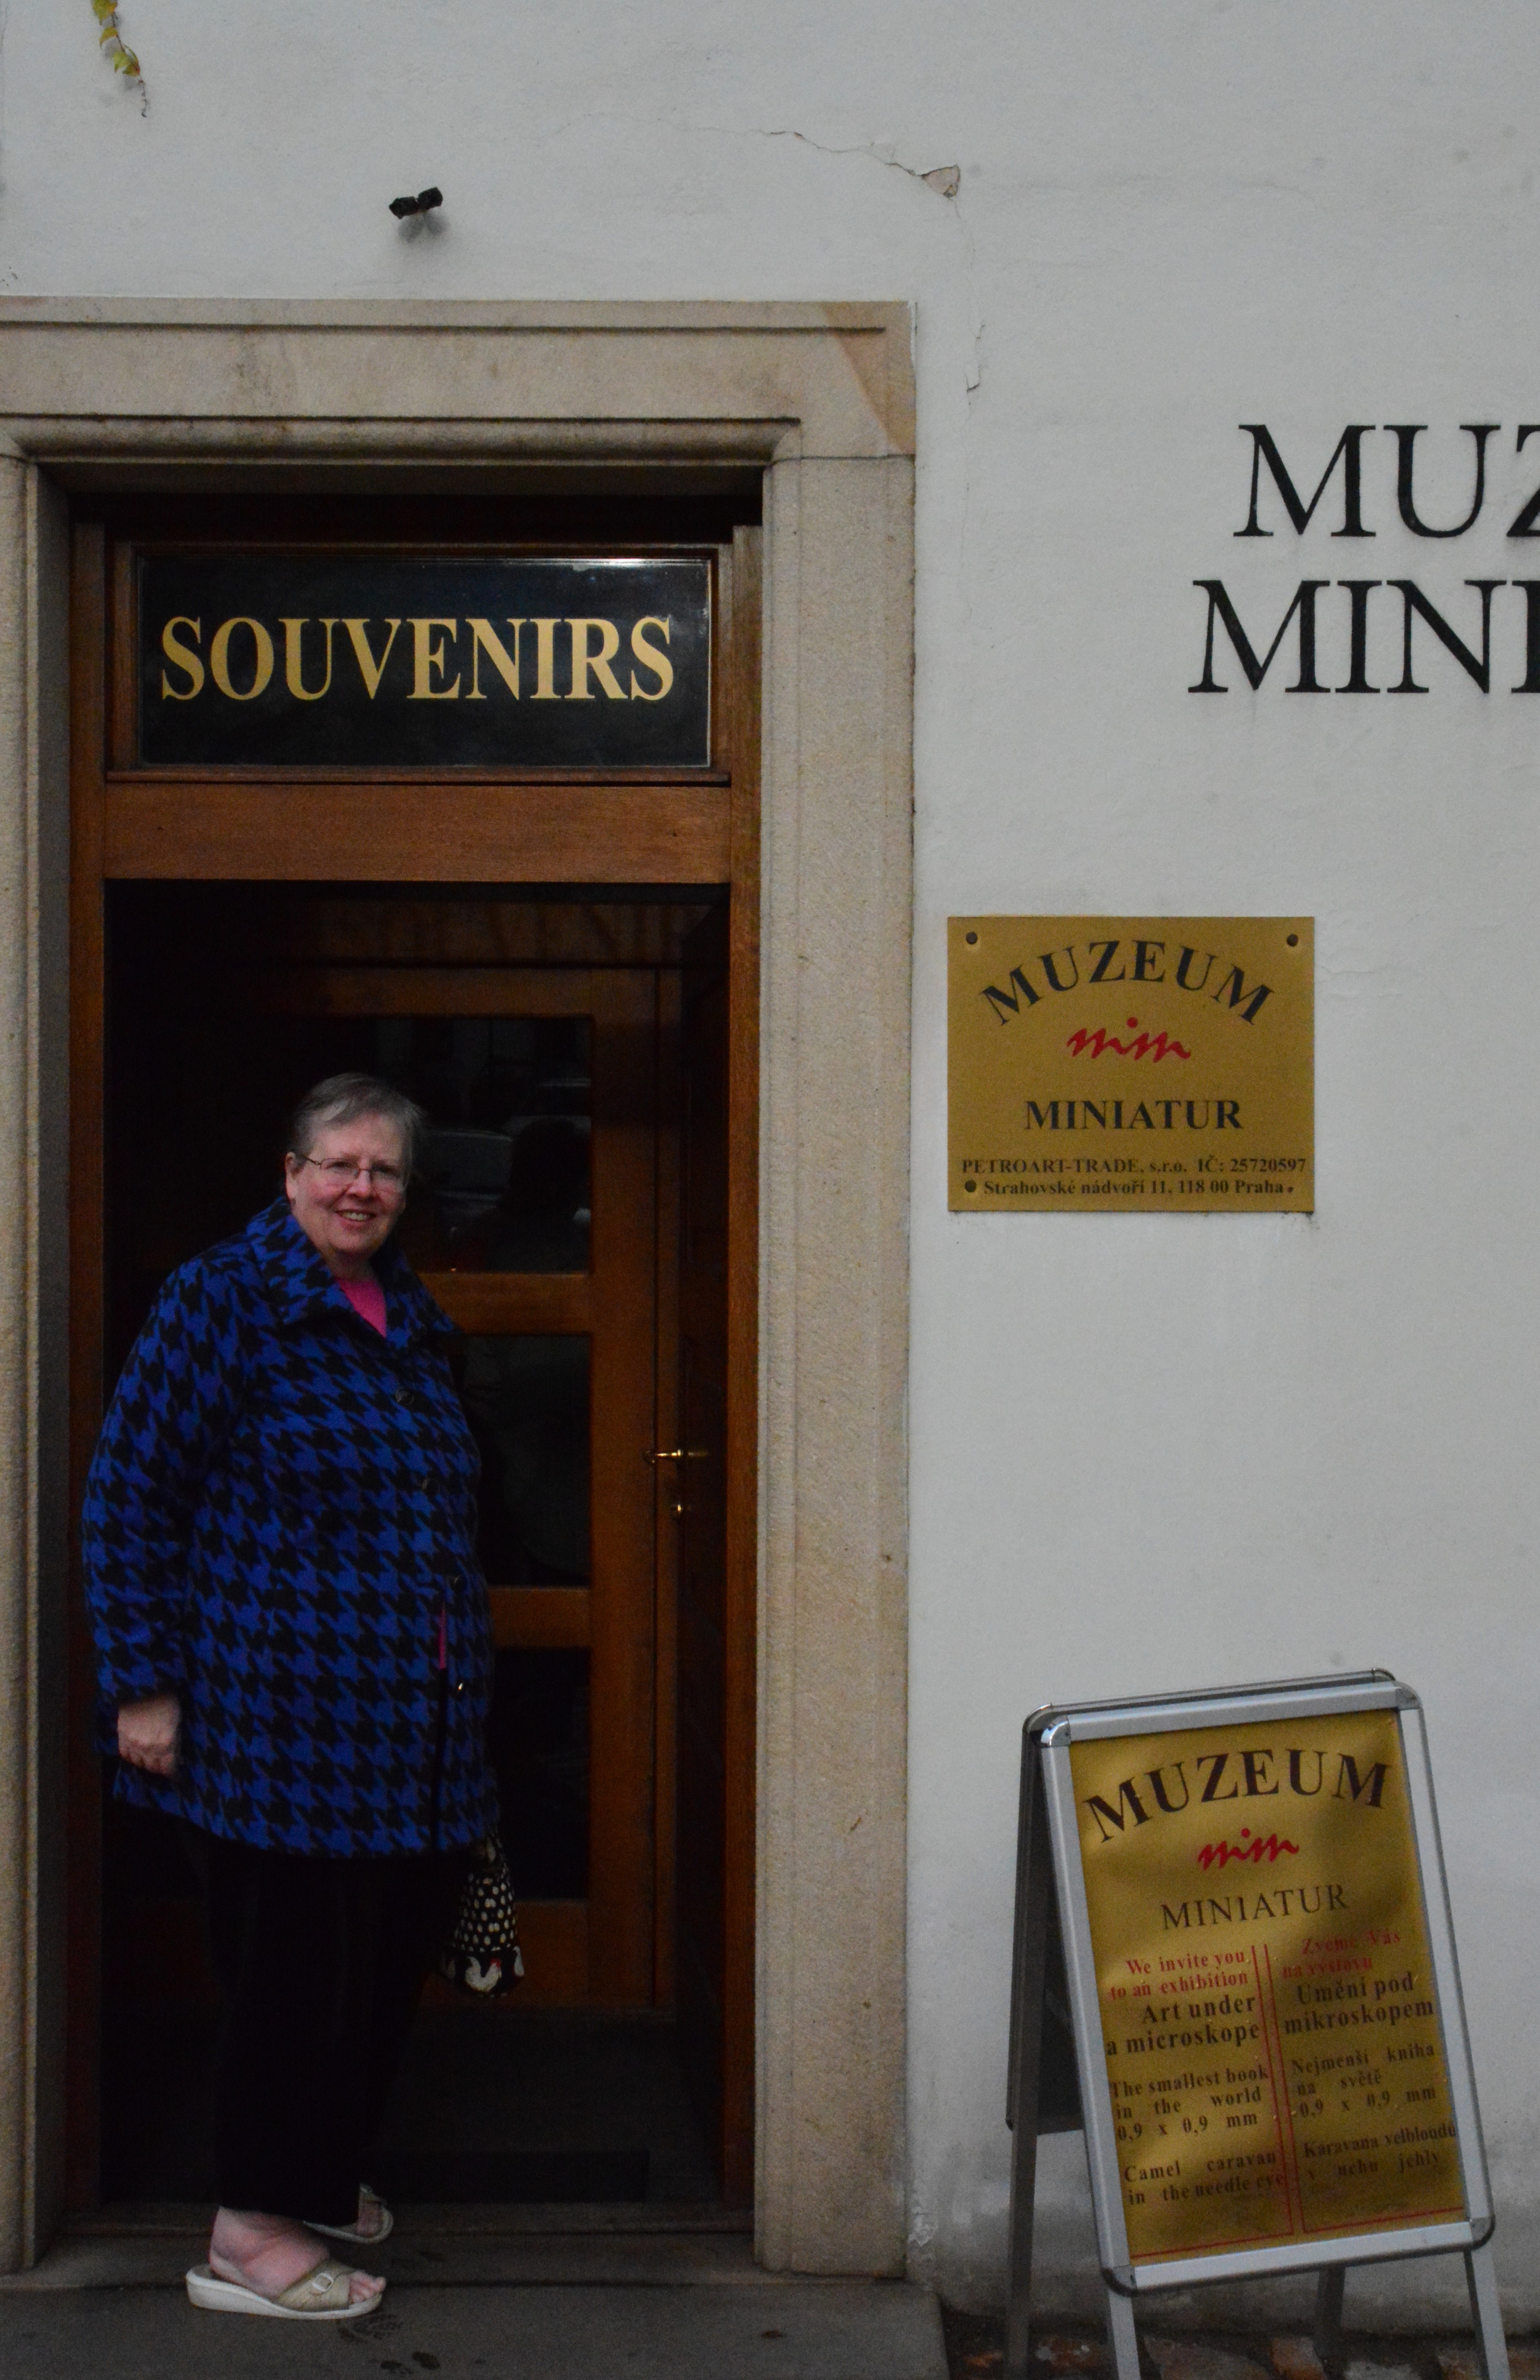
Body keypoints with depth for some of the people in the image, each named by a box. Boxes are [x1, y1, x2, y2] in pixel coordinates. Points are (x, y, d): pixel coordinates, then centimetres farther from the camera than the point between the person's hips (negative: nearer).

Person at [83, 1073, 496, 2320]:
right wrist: (143, 1683, -13)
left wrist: (461, 1677, 22)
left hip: (410, 1726, 7)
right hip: (282, 1713, -7)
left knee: (391, 1953, 14)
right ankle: (250, 2233, 13)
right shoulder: (223, 1299, -8)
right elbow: (131, 1493, -10)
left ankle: (324, 2171, 34)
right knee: (296, 1959, -1)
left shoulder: (413, 1320, 14)